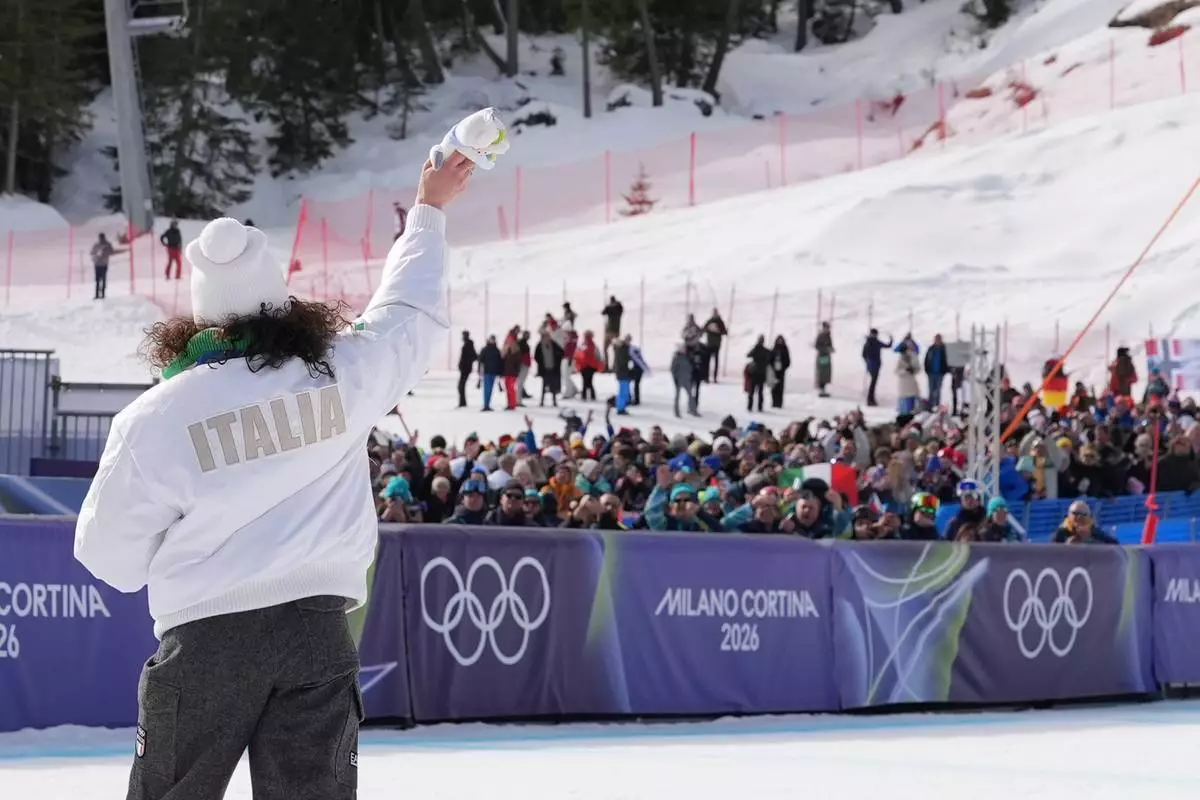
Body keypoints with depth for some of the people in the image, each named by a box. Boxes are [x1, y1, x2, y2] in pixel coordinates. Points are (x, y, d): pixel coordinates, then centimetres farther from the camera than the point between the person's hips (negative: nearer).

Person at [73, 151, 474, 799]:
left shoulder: (153, 418, -9)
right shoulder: (341, 373, -3)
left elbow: (111, 557, 0)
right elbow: (408, 312, 19)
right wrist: (430, 210, 35)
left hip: (205, 640, -2)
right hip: (318, 632, 2)